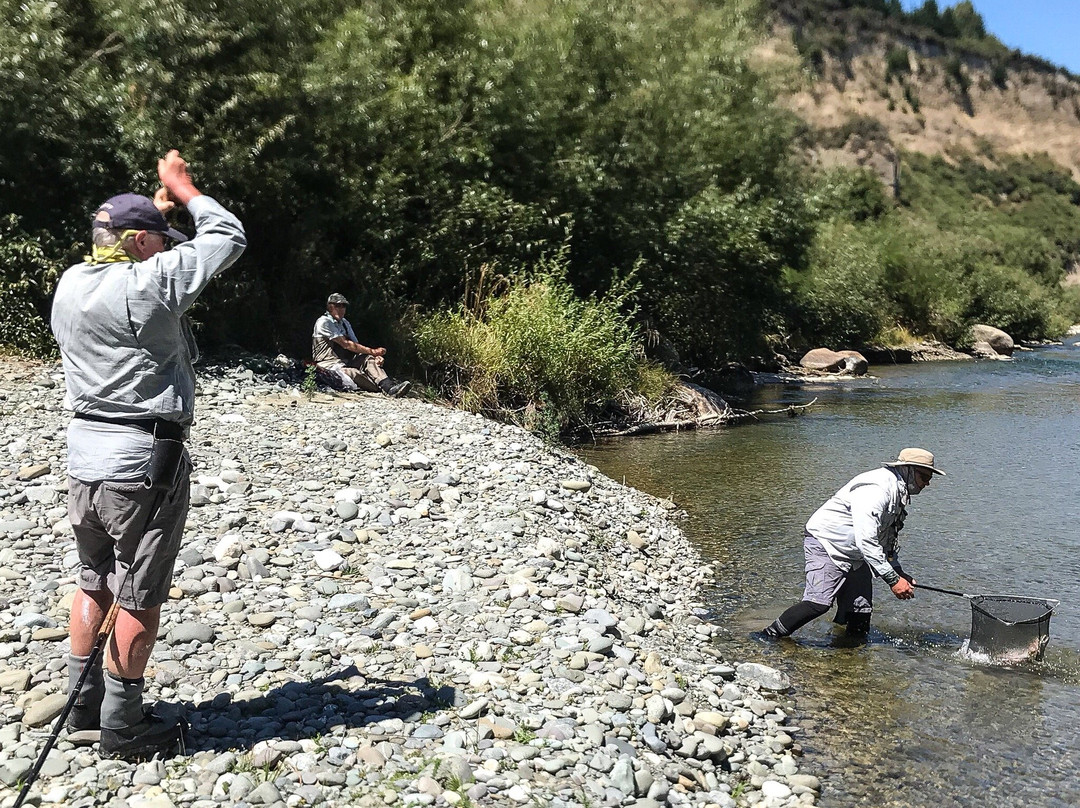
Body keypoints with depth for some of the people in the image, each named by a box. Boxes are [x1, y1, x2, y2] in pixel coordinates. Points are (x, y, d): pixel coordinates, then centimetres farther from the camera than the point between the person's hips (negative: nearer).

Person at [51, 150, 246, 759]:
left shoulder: (71, 284, 6)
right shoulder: (149, 283, -16)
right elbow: (228, 238, -7)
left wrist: (158, 205, 28)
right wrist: (184, 190, 6)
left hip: (84, 454, 8)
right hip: (144, 461, -8)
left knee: (95, 582, 20)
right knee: (140, 599, 4)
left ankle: (83, 704, 32)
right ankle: (123, 728, 15)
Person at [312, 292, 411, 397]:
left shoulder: (345, 323, 15)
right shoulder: (324, 322, -10)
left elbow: (356, 345, 7)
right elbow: (346, 344, -17)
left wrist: (375, 355, -14)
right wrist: (372, 351, -18)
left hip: (346, 362, 7)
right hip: (330, 365, -7)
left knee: (369, 358, -19)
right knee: (355, 373, -34)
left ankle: (388, 385, -42)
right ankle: (387, 389, -47)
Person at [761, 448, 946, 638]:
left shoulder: (900, 492, 9)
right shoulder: (877, 489, -25)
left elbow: (887, 539, 20)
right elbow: (866, 542, -30)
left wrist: (899, 572, 7)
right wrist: (893, 579, -26)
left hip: (855, 556, 10)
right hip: (826, 544, -10)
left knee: (861, 612, 4)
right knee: (819, 602, -22)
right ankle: (769, 637, -11)